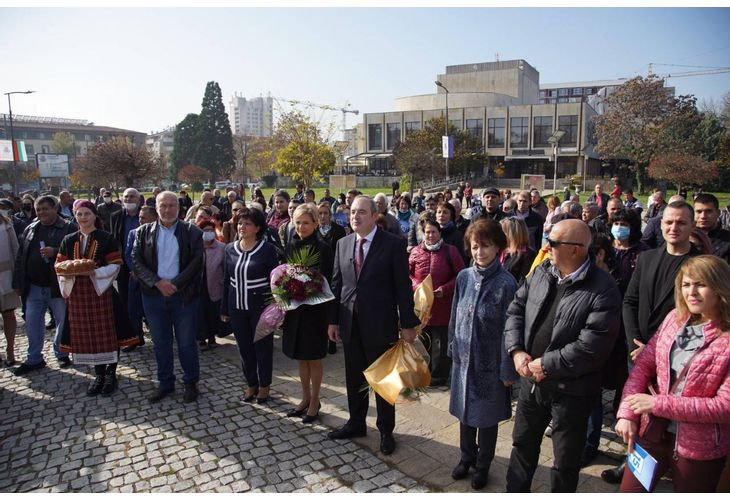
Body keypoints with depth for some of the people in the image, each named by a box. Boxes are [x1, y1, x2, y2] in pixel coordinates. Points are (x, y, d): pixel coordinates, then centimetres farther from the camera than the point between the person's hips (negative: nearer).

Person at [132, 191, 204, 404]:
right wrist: (158, 282, -14)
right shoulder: (144, 232, 5)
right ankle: (165, 383, 29)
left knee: (186, 342, 7)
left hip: (183, 296, -2)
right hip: (154, 296, 3)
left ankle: (191, 382, 24)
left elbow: (196, 262, -8)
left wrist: (174, 284, -15)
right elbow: (136, 261, -1)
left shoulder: (192, 232, -2)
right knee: (160, 343, 13)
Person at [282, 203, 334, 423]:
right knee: (301, 357, 16)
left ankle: (314, 401, 23)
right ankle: (306, 398, 32)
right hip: (294, 310, 5)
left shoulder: (323, 249, -11)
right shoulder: (290, 247, 5)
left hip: (314, 310, -5)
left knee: (313, 358, 7)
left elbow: (326, 282, -11)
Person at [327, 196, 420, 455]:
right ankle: (356, 423, 37)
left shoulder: (393, 244, -10)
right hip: (350, 323, 5)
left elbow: (403, 286, -10)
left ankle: (386, 430, 28)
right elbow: (337, 284, 8)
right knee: (354, 376, 17)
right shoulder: (343, 243, 5)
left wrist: (408, 324, -10)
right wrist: (333, 320, 8)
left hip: (380, 324, -4)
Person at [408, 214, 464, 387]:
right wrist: (417, 285, -9)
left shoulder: (450, 251, -3)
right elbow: (408, 274, 11)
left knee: (441, 343, 4)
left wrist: (445, 289, -13)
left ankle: (439, 376, 20)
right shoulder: (416, 252, 4)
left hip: (442, 306, -2)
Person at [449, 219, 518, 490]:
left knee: (486, 415, 13)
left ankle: (482, 465, 34)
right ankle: (466, 457, 40)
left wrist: (508, 369, -11)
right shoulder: (464, 277, -4)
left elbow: (508, 328, -13)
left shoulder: (506, 283, -16)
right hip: (464, 357, 4)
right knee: (465, 411, 18)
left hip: (490, 361, -4)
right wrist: (452, 347, 8)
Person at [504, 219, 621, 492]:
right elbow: (516, 310, 4)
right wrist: (517, 350, -9)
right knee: (522, 444, 24)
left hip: (571, 388, -5)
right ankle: (514, 491, 45)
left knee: (565, 461, 15)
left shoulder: (603, 289, -19)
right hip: (531, 378, 6)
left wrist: (547, 364, -19)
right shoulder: (541, 271, 0)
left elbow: (593, 345, -25)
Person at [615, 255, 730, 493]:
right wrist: (627, 413, -10)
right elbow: (643, 365, 0)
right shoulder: (675, 318, -2)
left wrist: (658, 403, -21)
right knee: (629, 491, 14)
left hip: (699, 448, -3)